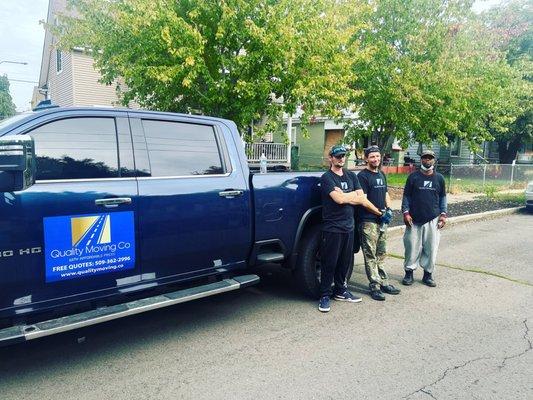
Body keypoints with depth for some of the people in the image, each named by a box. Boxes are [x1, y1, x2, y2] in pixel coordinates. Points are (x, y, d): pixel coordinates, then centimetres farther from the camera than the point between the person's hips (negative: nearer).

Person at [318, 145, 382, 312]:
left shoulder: (351, 176, 13)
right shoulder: (326, 177, -6)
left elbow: (361, 199, 7)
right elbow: (339, 199, -19)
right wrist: (353, 195, -5)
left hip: (349, 226, 6)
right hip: (332, 227, -6)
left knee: (345, 261, 13)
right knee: (329, 262, 0)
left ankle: (340, 291, 28)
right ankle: (325, 295, 10)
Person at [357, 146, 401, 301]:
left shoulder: (381, 175, 16)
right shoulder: (363, 176, -9)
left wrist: (389, 209, 3)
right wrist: (380, 213, -14)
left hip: (382, 220, 8)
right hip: (369, 221, -8)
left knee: (381, 254, 14)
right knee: (371, 256, -2)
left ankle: (383, 282, 23)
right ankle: (374, 285, 4)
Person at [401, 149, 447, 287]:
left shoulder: (439, 178, 8)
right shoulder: (413, 176, 2)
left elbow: (442, 197, 14)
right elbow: (406, 196, 3)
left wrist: (443, 214, 6)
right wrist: (406, 212, -6)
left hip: (433, 220, 2)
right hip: (414, 219, -2)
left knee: (431, 248, 5)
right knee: (412, 247, 2)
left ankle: (428, 274, 18)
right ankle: (409, 272, 15)